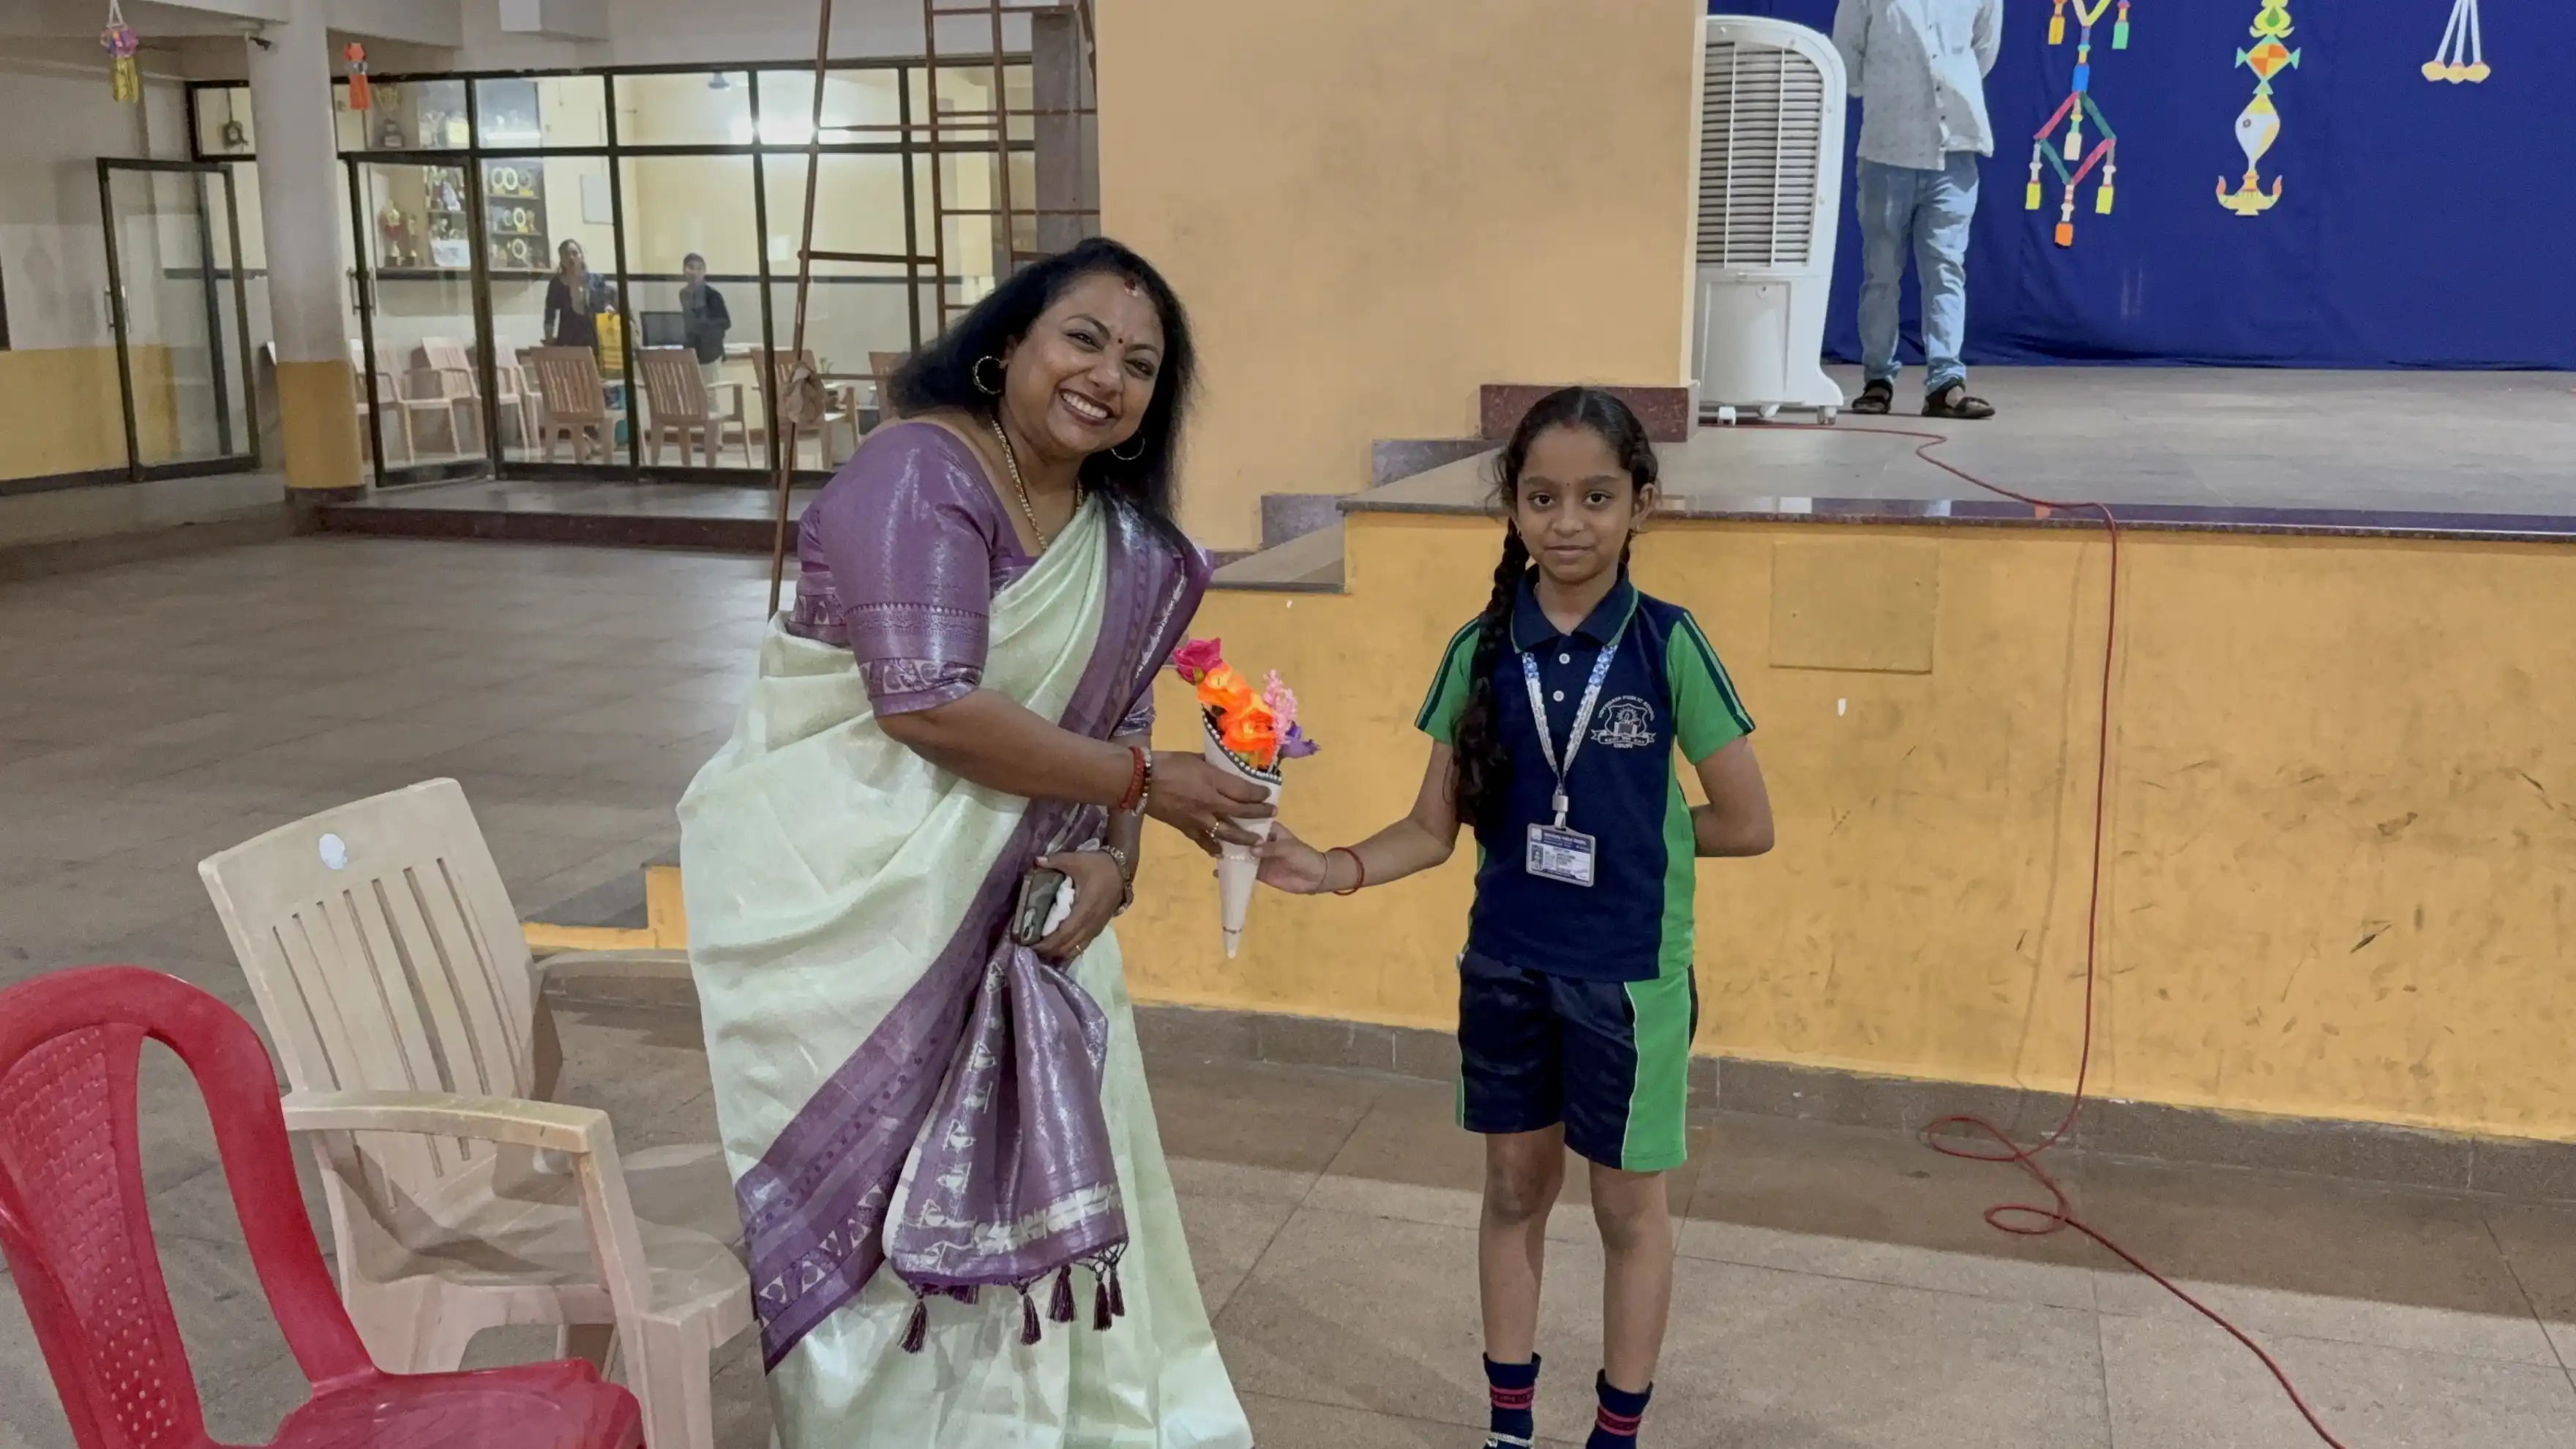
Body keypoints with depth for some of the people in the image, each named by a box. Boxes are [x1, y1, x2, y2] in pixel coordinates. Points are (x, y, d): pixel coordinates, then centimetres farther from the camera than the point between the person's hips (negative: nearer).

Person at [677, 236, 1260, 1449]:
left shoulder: (1131, 549, 8)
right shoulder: (917, 473, -16)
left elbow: (1113, 727, 10)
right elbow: (929, 705, -25)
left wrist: (1109, 861, -11)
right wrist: (1143, 787, -17)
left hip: (1005, 902, 7)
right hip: (835, 890, -7)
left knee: (1031, 1181, 10)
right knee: (875, 1192, 1)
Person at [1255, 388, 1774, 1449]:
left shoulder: (1668, 647, -13)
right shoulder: (1482, 651, -5)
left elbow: (1746, 826, -8)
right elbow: (1435, 827, -3)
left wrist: (1626, 840, -5)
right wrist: (1334, 869, -18)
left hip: (1629, 973, -3)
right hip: (1504, 965, 3)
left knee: (1628, 1206, 13)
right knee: (1514, 1189, 17)